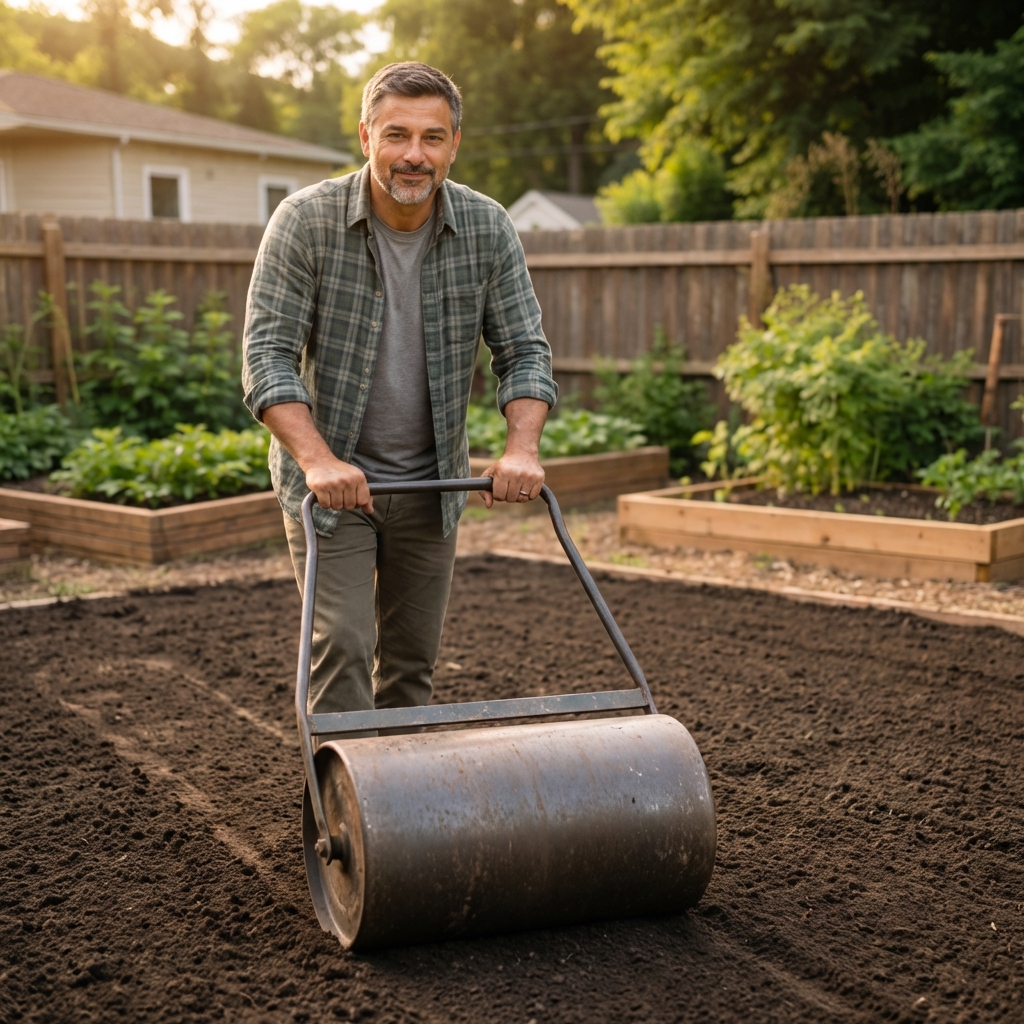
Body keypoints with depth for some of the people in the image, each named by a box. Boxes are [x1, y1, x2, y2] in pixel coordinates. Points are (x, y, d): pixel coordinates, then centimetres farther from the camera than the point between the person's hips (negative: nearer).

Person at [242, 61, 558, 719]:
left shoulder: (488, 230, -7)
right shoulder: (306, 220, -15)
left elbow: (524, 351, -4)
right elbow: (268, 354, -17)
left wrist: (522, 448, -21)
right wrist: (318, 459, -31)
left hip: (432, 485, 3)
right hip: (330, 483, -3)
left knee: (414, 659, 12)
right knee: (343, 646, -10)